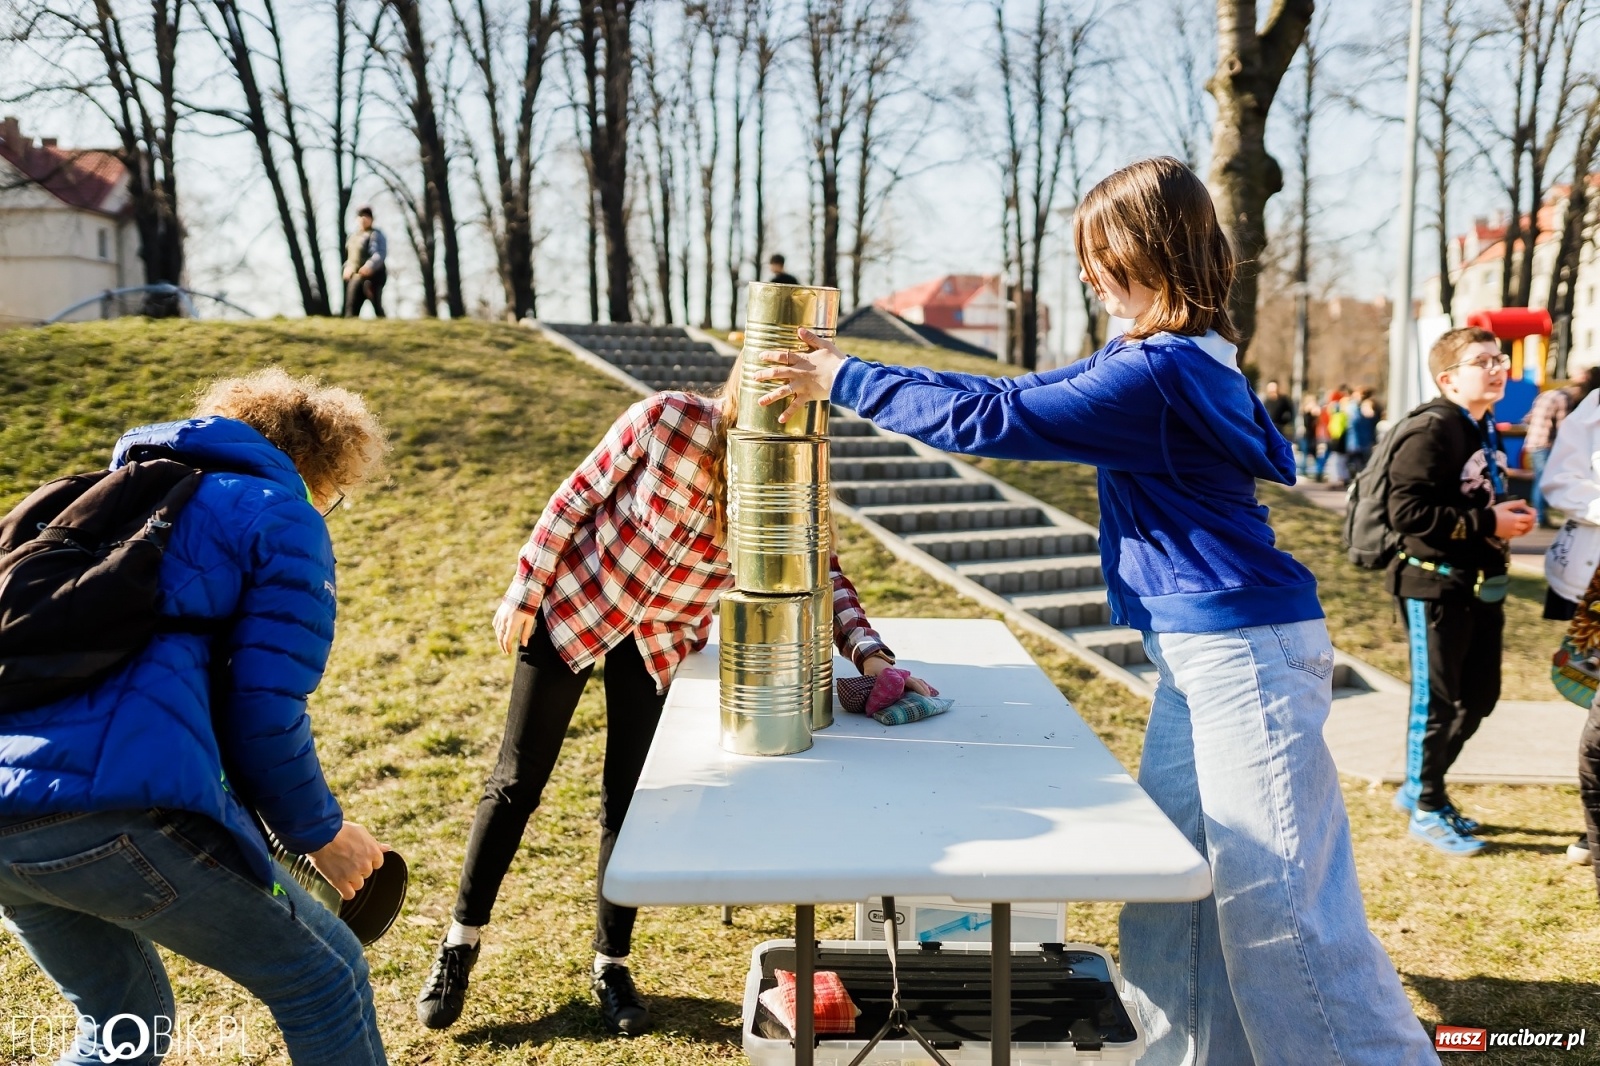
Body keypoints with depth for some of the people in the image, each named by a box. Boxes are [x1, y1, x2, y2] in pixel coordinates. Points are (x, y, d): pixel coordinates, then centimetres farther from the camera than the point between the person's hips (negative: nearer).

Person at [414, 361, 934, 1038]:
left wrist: (870, 655, -32)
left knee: (628, 799, 5)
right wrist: (525, 590, -9)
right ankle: (461, 940, 24)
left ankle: (612, 964, 24)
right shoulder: (665, 419, -24)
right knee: (517, 781, 6)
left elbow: (823, 575, -16)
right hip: (572, 606, -2)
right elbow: (576, 497, -14)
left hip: (661, 641, 2)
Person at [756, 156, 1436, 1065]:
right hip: (1204, 652, 10)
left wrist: (848, 382, -10)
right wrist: (859, 373, 12)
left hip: (1245, 651, -10)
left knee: (1277, 898, -3)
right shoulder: (1173, 359, 12)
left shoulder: (1157, 375, -20)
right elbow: (1018, 395, 16)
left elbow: (991, 422, -20)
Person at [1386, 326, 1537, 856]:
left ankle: (1420, 786, 31)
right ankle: (1426, 808, 18)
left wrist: (1512, 514, 4)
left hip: (1481, 586, 9)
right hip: (1437, 585, -9)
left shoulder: (1485, 430, 13)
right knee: (1436, 700, 2)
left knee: (1480, 695, 16)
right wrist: (1488, 523, -22)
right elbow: (1407, 510, -26)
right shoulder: (1430, 430, -17)